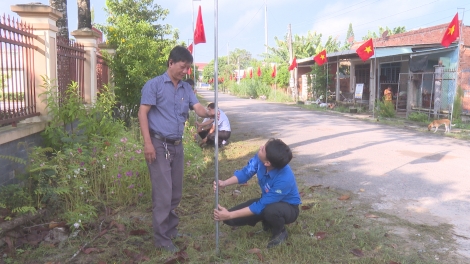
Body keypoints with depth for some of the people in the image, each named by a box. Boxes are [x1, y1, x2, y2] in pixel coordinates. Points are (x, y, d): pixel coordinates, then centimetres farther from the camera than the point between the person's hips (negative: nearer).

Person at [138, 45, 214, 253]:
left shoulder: (186, 89, 12)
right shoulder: (154, 84, -5)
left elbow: (198, 108, -1)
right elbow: (143, 113, -10)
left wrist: (209, 113, -26)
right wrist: (147, 142, -19)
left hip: (177, 146, 6)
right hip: (159, 144, -6)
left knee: (176, 193, 14)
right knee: (163, 193, -4)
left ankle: (171, 229, 31)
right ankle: (161, 237, 8)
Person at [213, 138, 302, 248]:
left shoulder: (284, 179, -40)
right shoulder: (260, 158, -24)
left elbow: (260, 206, -33)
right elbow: (245, 172, -7)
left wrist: (230, 215, -31)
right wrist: (224, 183, -25)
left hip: (288, 208, -5)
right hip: (268, 201, 6)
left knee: (270, 211, -43)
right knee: (230, 219, -7)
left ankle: (280, 232, -6)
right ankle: (269, 222, 14)